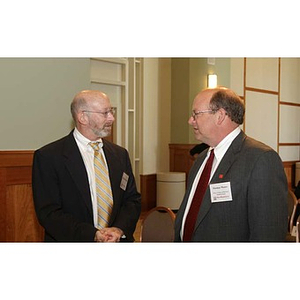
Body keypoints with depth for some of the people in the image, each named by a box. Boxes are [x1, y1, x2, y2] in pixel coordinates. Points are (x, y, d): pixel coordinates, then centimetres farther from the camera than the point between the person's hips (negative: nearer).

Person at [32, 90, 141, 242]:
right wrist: (93, 235, -17)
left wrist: (120, 229, -7)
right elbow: (48, 212, -9)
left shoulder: (120, 154, 11)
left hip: (118, 241, 3)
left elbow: (133, 199, 11)